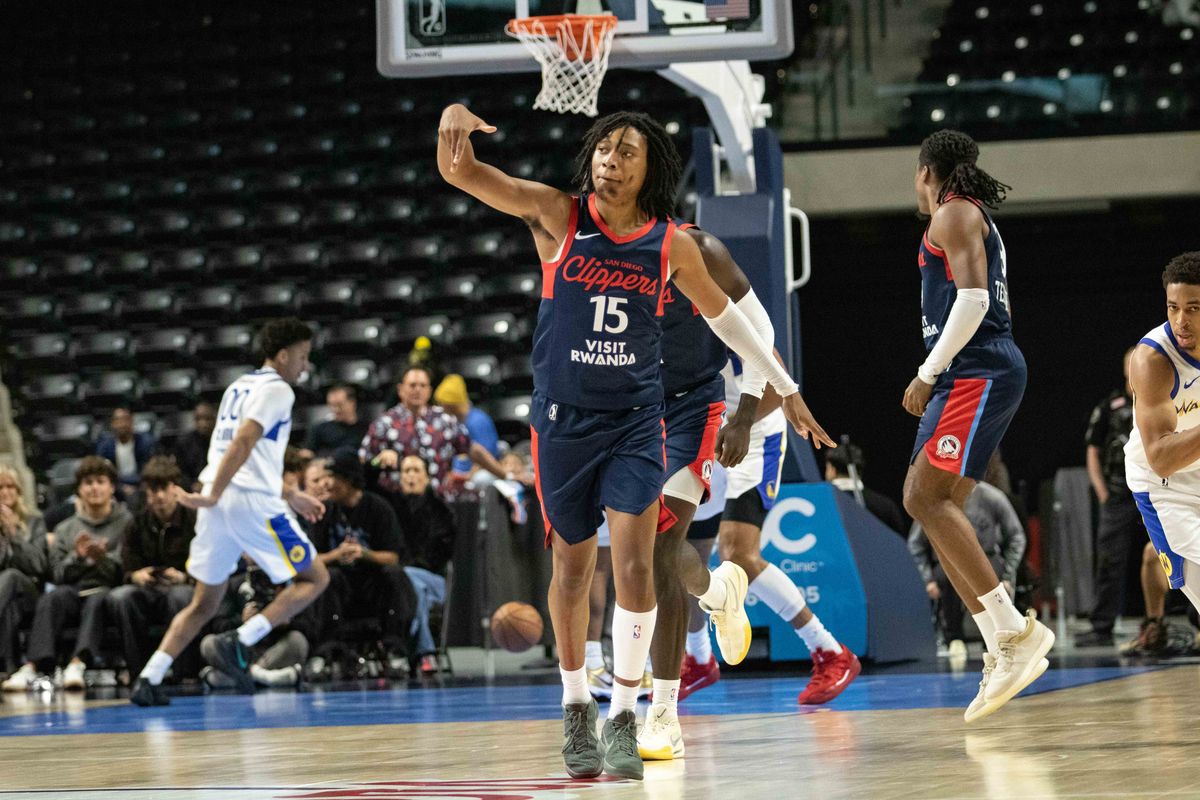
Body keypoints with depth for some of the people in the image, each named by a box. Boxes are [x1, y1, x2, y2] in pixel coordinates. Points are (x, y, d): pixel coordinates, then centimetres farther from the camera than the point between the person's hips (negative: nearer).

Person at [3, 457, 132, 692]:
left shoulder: (127, 523, 14)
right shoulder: (65, 529, 22)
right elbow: (58, 575, 11)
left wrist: (103, 559, -14)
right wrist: (77, 557, -8)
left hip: (109, 591, -2)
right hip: (75, 591, 2)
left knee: (97, 601, -38)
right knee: (51, 598, -32)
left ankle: (77, 664, -58)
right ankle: (34, 665, -49)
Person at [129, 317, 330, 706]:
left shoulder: (239, 386, 23)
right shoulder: (277, 390, -5)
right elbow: (243, 443, -18)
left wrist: (289, 496, 32)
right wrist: (213, 496, -20)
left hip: (219, 503, 8)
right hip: (253, 500, -8)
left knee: (204, 602, 14)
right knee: (315, 577, 6)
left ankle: (149, 678, 0)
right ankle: (238, 643, -10)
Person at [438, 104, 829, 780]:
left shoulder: (671, 243, -2)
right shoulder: (558, 215, -7)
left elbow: (723, 312, 15)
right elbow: (461, 173, -17)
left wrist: (786, 388, 20)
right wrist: (455, 121, -41)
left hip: (636, 419, 0)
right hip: (564, 418, 0)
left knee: (635, 564, -12)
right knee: (573, 567, 9)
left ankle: (624, 718, -1)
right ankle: (577, 708, 28)